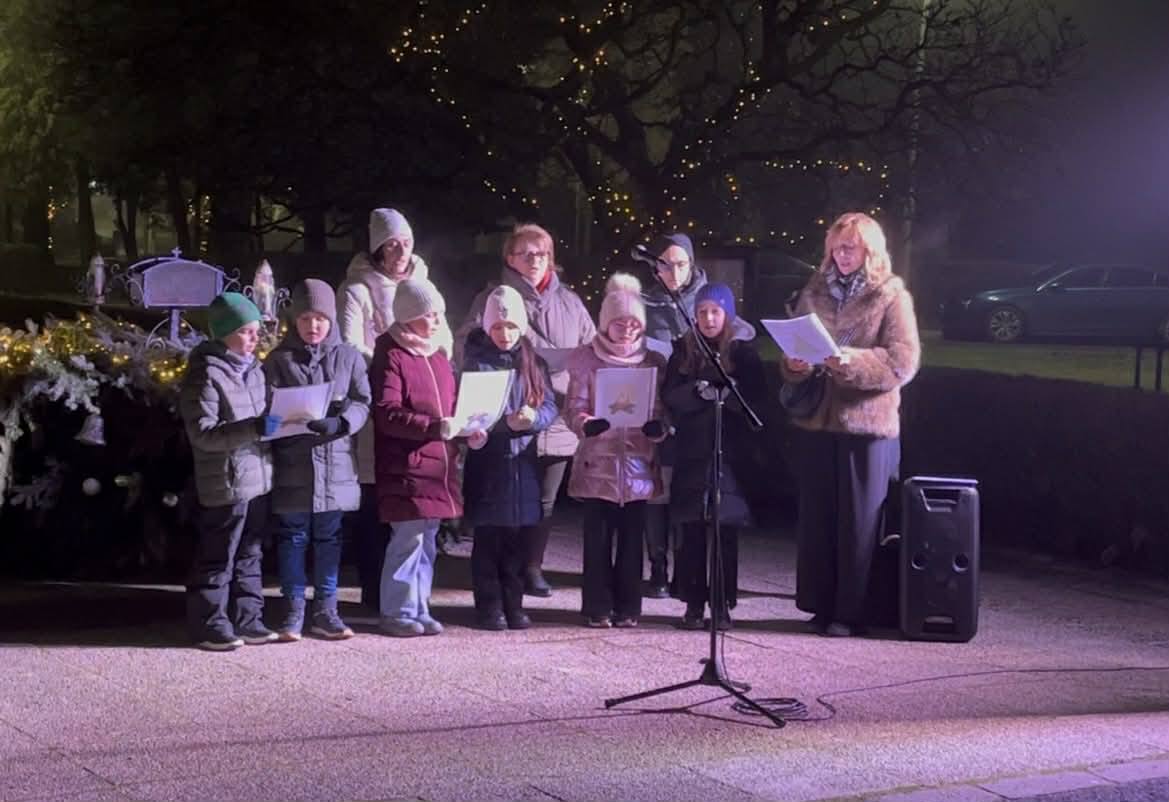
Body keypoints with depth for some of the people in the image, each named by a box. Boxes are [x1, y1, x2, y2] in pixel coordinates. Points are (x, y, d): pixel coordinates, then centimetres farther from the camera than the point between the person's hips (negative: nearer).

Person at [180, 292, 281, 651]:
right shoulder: (206, 374, -12)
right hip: (225, 484, -8)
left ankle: (248, 620, 22)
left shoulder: (255, 368, 12)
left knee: (249, 555, 14)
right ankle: (210, 624, 7)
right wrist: (253, 428, -26)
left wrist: (281, 423, 6)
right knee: (218, 558, -1)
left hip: (259, 479, 8)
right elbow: (202, 433, -18)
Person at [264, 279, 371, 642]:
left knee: (329, 538, 10)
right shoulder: (279, 359, 3)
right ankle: (294, 610, 15)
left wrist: (339, 423, -19)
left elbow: (362, 402, -1)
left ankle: (325, 610, 18)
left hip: (335, 464, 1)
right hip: (292, 465, -1)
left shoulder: (348, 357, 5)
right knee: (292, 537, 5)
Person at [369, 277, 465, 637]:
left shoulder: (437, 353, 16)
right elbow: (386, 414, -18)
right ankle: (396, 612, 4)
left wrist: (465, 427, 7)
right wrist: (434, 427, -25)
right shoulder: (391, 356, -9)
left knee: (427, 539, 12)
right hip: (405, 466, -8)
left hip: (438, 464, 8)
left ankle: (419, 608, 20)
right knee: (408, 538, -7)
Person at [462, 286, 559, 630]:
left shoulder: (533, 363, 9)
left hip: (523, 462, 3)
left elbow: (550, 407, 3)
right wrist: (506, 422, -21)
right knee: (487, 539, 0)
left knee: (517, 540, 7)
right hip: (486, 462, -3)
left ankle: (513, 605, 16)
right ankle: (489, 607, 8)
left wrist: (533, 417, -19)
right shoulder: (476, 362, -1)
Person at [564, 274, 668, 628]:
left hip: (639, 461, 2)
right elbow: (574, 405, 0)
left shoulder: (654, 361, 9)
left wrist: (658, 427, -14)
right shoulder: (586, 359, 4)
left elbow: (662, 409, 9)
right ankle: (597, 608, 7)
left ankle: (627, 608, 12)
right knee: (598, 536, 0)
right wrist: (585, 424, -21)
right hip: (598, 460, -1)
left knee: (632, 536, 4)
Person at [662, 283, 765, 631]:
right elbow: (670, 397, 0)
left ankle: (722, 605, 6)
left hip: (730, 453, -1)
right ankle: (694, 603, 8)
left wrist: (720, 393, -19)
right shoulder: (684, 351, 10)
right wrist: (698, 391, -17)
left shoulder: (744, 352, 5)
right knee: (692, 533, 1)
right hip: (691, 452, 2)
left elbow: (755, 398, -5)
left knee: (726, 531, -1)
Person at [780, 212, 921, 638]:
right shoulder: (814, 293, 13)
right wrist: (794, 364, -7)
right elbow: (791, 347, 16)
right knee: (817, 517, 8)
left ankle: (851, 612, 6)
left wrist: (851, 362, -24)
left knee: (859, 522, -1)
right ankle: (821, 606, 17)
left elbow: (903, 361, -12)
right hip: (817, 420, 5)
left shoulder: (892, 297, -2)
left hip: (868, 423, -5)